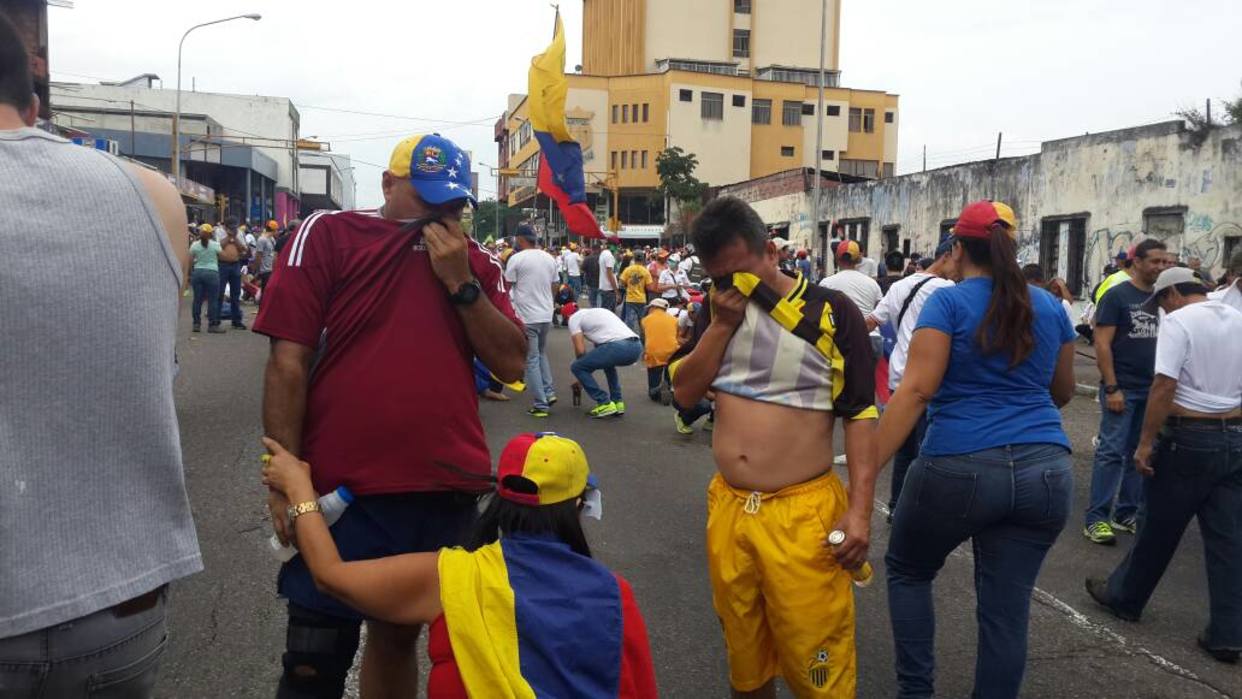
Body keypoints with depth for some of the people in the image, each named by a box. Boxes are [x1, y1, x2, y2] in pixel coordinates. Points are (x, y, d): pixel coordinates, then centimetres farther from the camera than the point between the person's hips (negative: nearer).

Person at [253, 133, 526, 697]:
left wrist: (460, 282, -9)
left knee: (399, 634, 20)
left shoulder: (476, 262, 10)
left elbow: (511, 364, 2)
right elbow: (288, 363, -5)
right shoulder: (328, 235, -1)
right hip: (346, 490, -3)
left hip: (451, 491, 4)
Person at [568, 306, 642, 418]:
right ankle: (617, 402, 27)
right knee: (606, 361, 40)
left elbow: (580, 350, 8)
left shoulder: (574, 318, 14)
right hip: (637, 346, 8)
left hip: (618, 347, -8)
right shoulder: (597, 312, 38)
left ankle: (605, 404, 6)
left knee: (576, 367, 8)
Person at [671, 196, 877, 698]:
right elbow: (684, 393, 2)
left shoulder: (831, 311, -8)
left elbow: (860, 414, -8)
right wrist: (722, 323, -9)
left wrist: (860, 510, -14)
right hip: (726, 506, 4)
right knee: (744, 657, 19)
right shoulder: (717, 310, 7)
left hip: (804, 511, -4)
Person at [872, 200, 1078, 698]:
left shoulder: (947, 302, -4)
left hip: (959, 468, -4)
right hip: (1046, 470, 4)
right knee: (1007, 607, 11)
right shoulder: (1049, 307, 11)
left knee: (907, 571, 19)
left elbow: (915, 391, -15)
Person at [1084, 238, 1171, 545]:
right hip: (1122, 388, -6)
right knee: (1112, 451, -6)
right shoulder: (1116, 296, -7)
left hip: (1152, 390, 6)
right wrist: (1111, 388, -16)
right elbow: (1102, 344, -11)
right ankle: (1096, 519, -1)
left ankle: (1127, 514, 20)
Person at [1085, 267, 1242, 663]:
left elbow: (1164, 386, -19)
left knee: (1158, 528, 8)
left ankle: (1124, 598, 26)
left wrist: (1146, 442, -16)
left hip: (1189, 440, -6)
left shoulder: (1178, 321, -11)